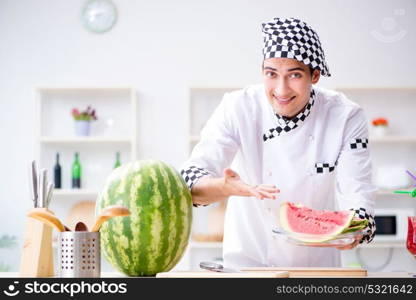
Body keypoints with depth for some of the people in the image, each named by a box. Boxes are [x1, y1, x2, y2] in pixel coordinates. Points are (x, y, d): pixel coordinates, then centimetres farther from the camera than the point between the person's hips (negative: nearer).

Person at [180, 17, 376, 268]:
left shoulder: (347, 118, -8)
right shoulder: (237, 109, -11)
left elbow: (357, 193, -13)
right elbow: (192, 184, -18)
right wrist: (226, 188, -40)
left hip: (317, 265, 2)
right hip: (248, 263, -2)